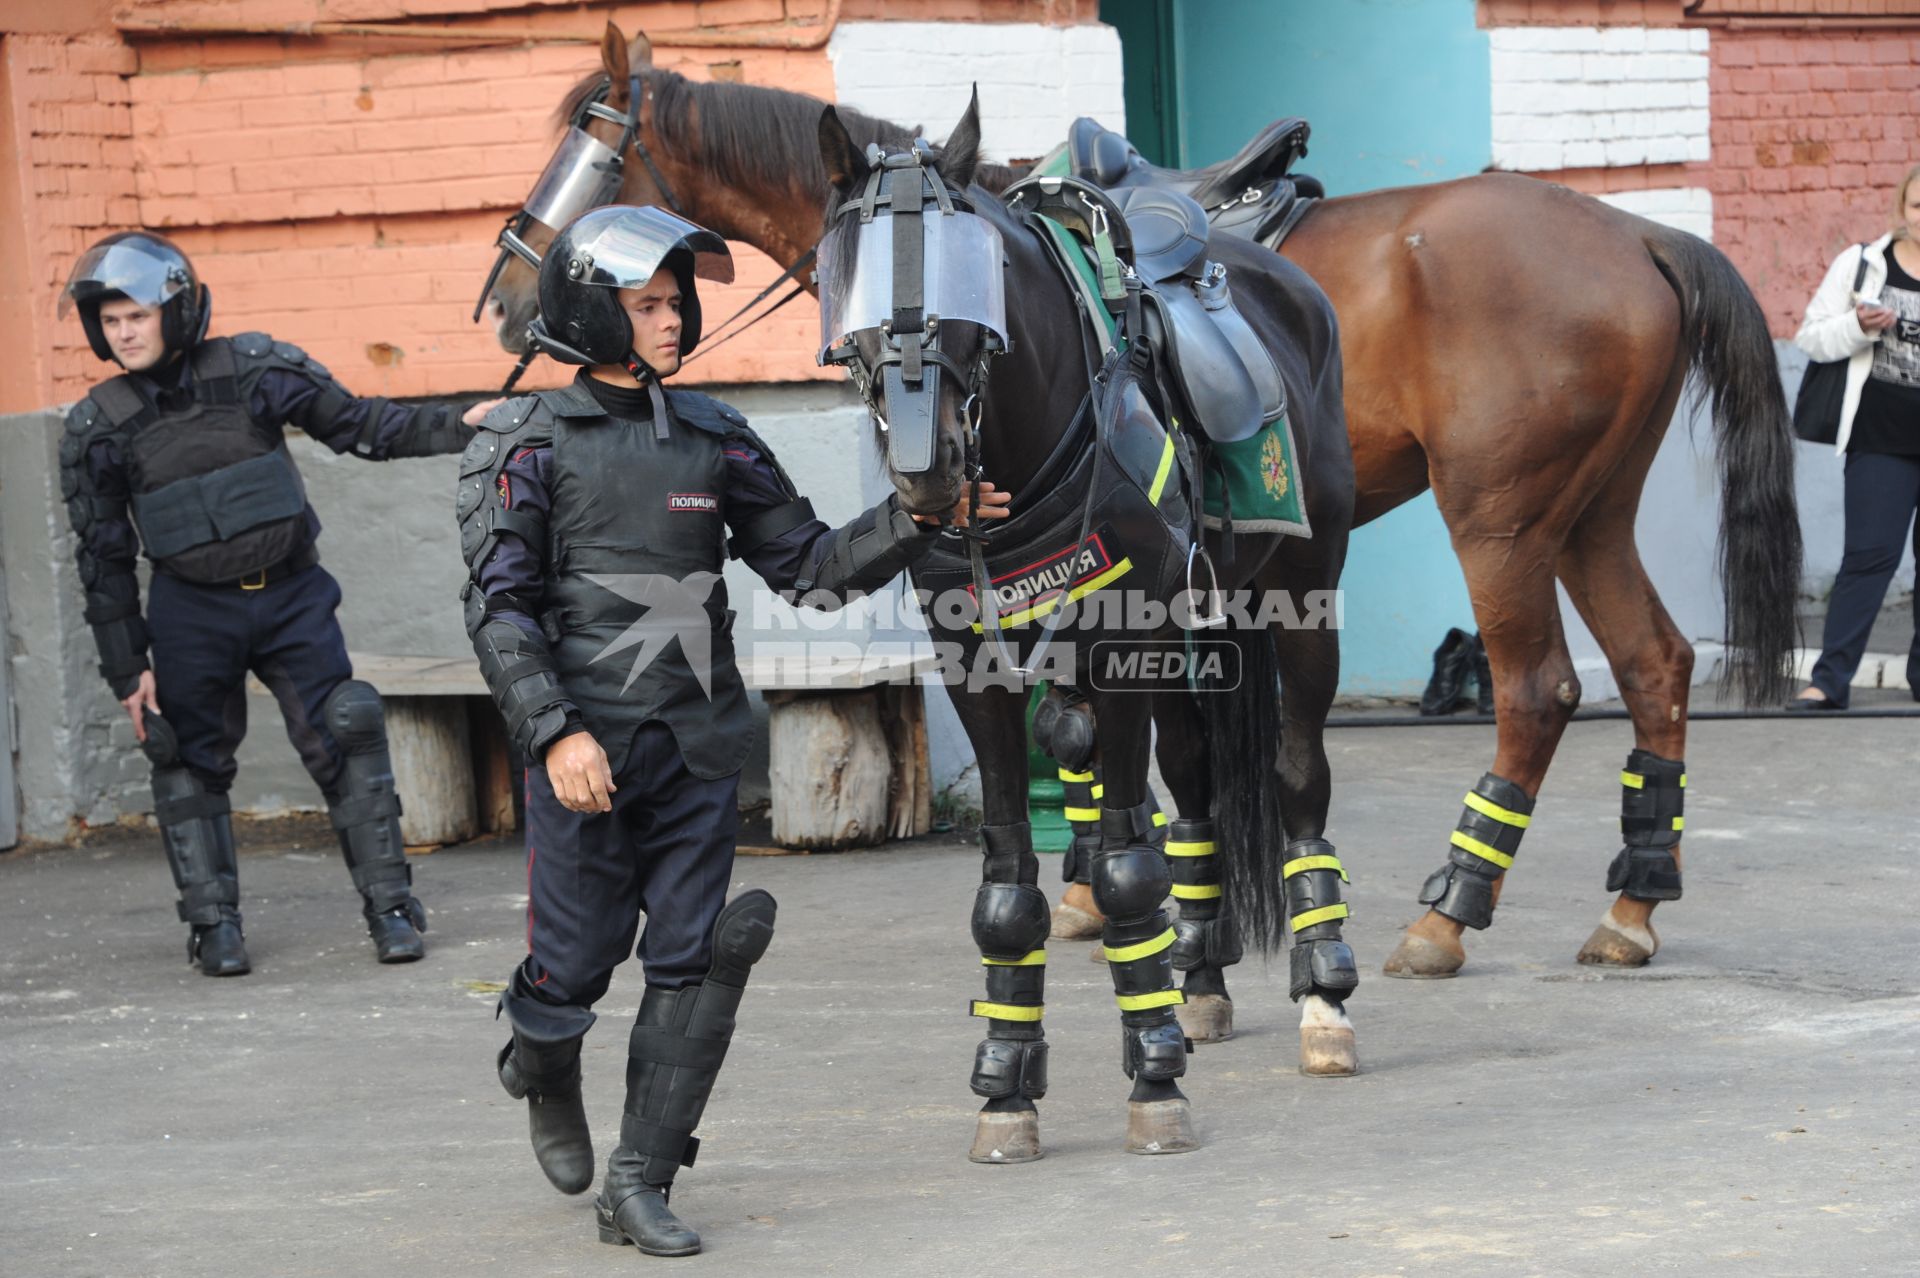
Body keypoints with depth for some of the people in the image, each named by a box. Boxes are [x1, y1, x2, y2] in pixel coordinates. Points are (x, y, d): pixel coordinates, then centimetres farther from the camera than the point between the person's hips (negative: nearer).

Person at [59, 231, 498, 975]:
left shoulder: (254, 370, -6)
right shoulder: (99, 428, -4)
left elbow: (356, 425, 3)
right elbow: (103, 558, 2)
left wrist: (457, 426, -9)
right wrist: (127, 668, 1)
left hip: (291, 595, 0)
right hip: (192, 611, 1)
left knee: (345, 744, -6)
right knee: (191, 765, 3)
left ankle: (390, 905, 1)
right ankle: (214, 922, 14)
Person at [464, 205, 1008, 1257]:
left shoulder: (712, 438, 10)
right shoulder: (531, 443, -2)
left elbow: (812, 565, 12)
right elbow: (500, 609, -7)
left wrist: (915, 519, -3)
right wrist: (555, 732, -18)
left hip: (698, 746, 4)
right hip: (588, 749, -4)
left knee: (689, 963, -2)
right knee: (574, 962, 3)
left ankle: (639, 1187, 6)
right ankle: (544, 1079, 37)